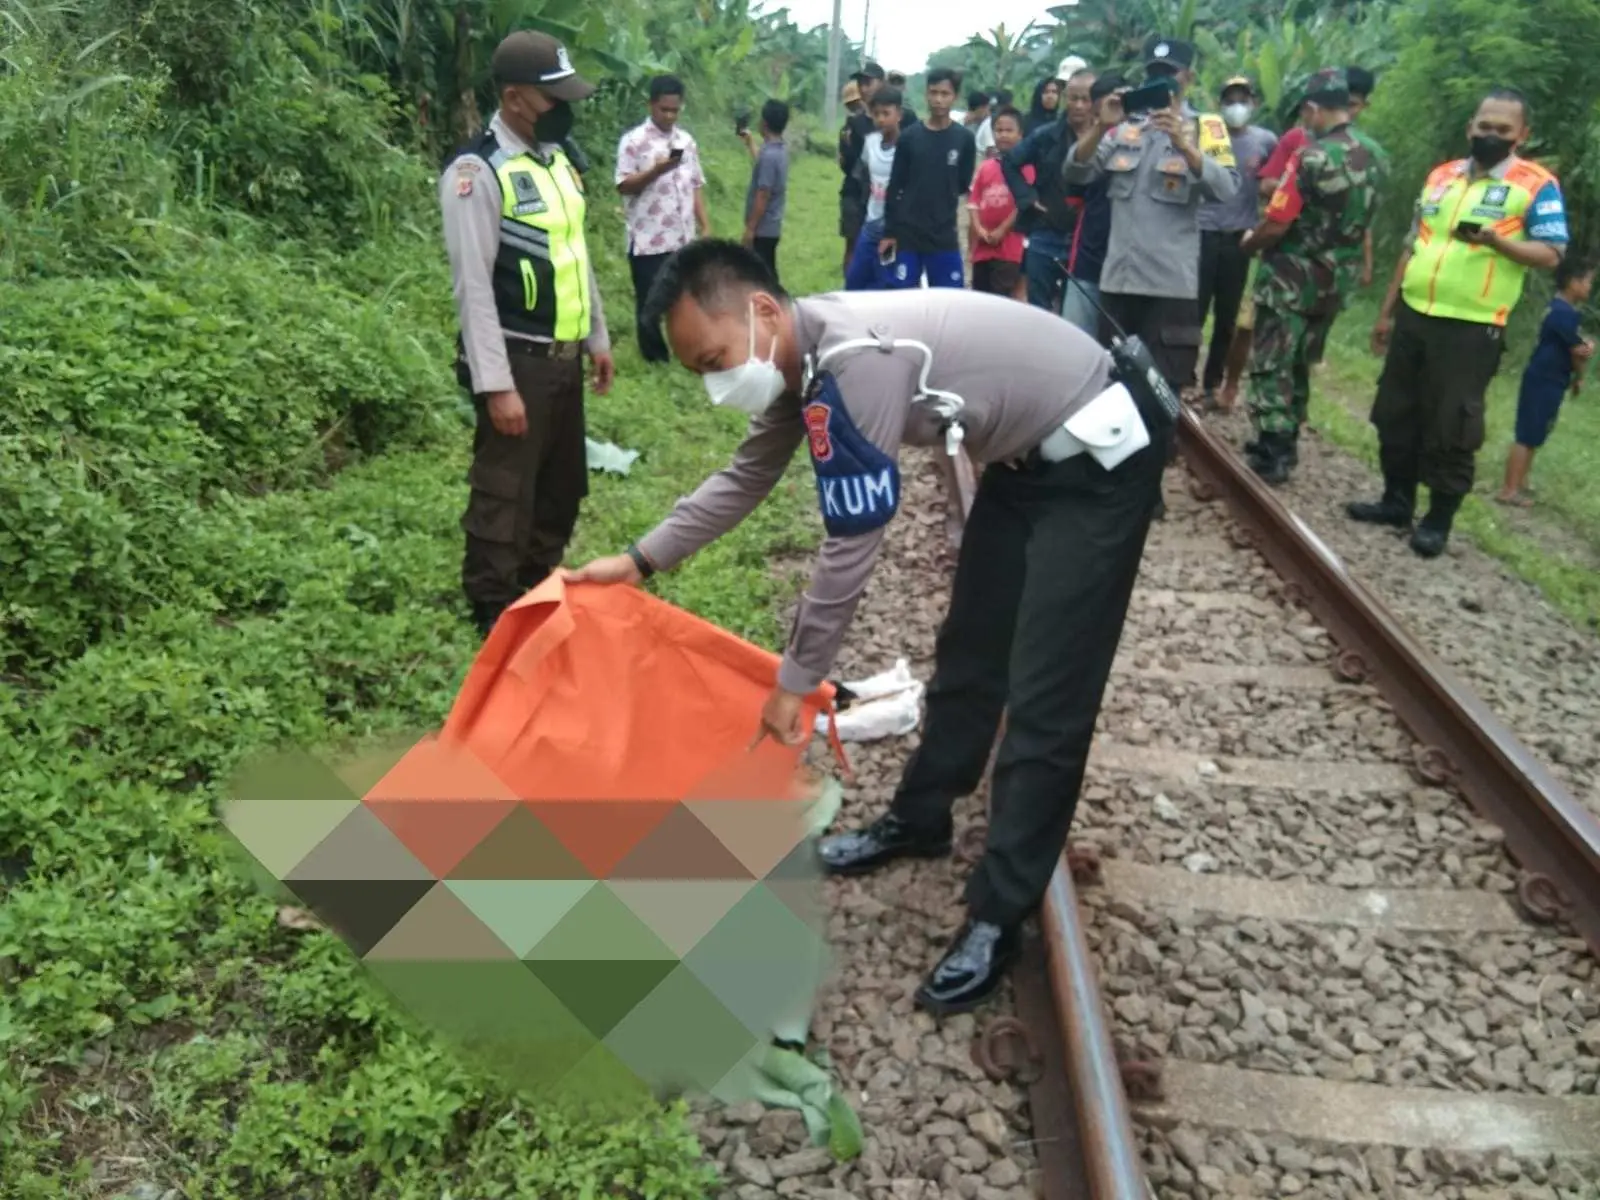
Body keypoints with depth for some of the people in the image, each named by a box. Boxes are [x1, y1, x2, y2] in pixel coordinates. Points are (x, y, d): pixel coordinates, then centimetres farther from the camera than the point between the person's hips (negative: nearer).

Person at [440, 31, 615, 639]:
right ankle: (496, 618, 14)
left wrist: (598, 339, 19)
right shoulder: (478, 171, -16)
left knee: (563, 487, 18)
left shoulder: (557, 159, 10)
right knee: (505, 495, 1)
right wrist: (495, 384, -22)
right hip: (517, 360, -9)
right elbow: (473, 285, -19)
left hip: (564, 355, 9)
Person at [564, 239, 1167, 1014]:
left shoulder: (855, 360, -32)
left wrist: (795, 681, -16)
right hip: (1027, 458, 10)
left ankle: (998, 918, 2)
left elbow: (851, 547, -27)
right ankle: (920, 821, 35)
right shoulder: (803, 355, -2)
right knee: (970, 656, 18)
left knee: (1044, 702, -7)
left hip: (1096, 461, -9)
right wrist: (640, 560, 11)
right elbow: (747, 477, 12)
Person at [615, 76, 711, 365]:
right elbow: (624, 186, -11)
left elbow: (696, 186, 15)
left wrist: (706, 227, 8)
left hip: (683, 240, 5)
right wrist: (656, 170, -24)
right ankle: (655, 360, 15)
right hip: (648, 242, -5)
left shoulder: (687, 141, 12)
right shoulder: (634, 141, -6)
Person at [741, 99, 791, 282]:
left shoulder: (769, 155, -22)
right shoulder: (780, 149, 8)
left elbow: (763, 196, -22)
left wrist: (750, 228, -18)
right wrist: (750, 142, 42)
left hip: (763, 228, -9)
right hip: (770, 227, 9)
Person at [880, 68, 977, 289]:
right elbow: (894, 187, 3)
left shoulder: (964, 139, 2)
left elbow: (963, 185, 9)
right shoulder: (909, 137, 2)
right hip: (906, 234, 0)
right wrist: (889, 232, -1)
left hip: (945, 236, 0)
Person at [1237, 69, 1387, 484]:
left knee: (1271, 367, 0)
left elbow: (1276, 225, -18)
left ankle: (1271, 456, 0)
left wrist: (1249, 242, 0)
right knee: (1299, 366, 18)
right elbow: (1359, 221, 13)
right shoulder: (1377, 159, 4)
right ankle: (1284, 446, 26)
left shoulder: (1313, 158, -20)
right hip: (1337, 281, 7)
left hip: (1292, 279, -7)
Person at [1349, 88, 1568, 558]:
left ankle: (1439, 519, 11)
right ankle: (1396, 501, 25)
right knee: (1395, 415, 11)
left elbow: (1550, 254, -9)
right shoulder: (1441, 176, 13)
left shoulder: (1537, 185, -4)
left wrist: (1495, 239, -26)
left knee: (1450, 429, -1)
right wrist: (1387, 310, 17)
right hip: (1413, 318, 6)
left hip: (1471, 329, -6)